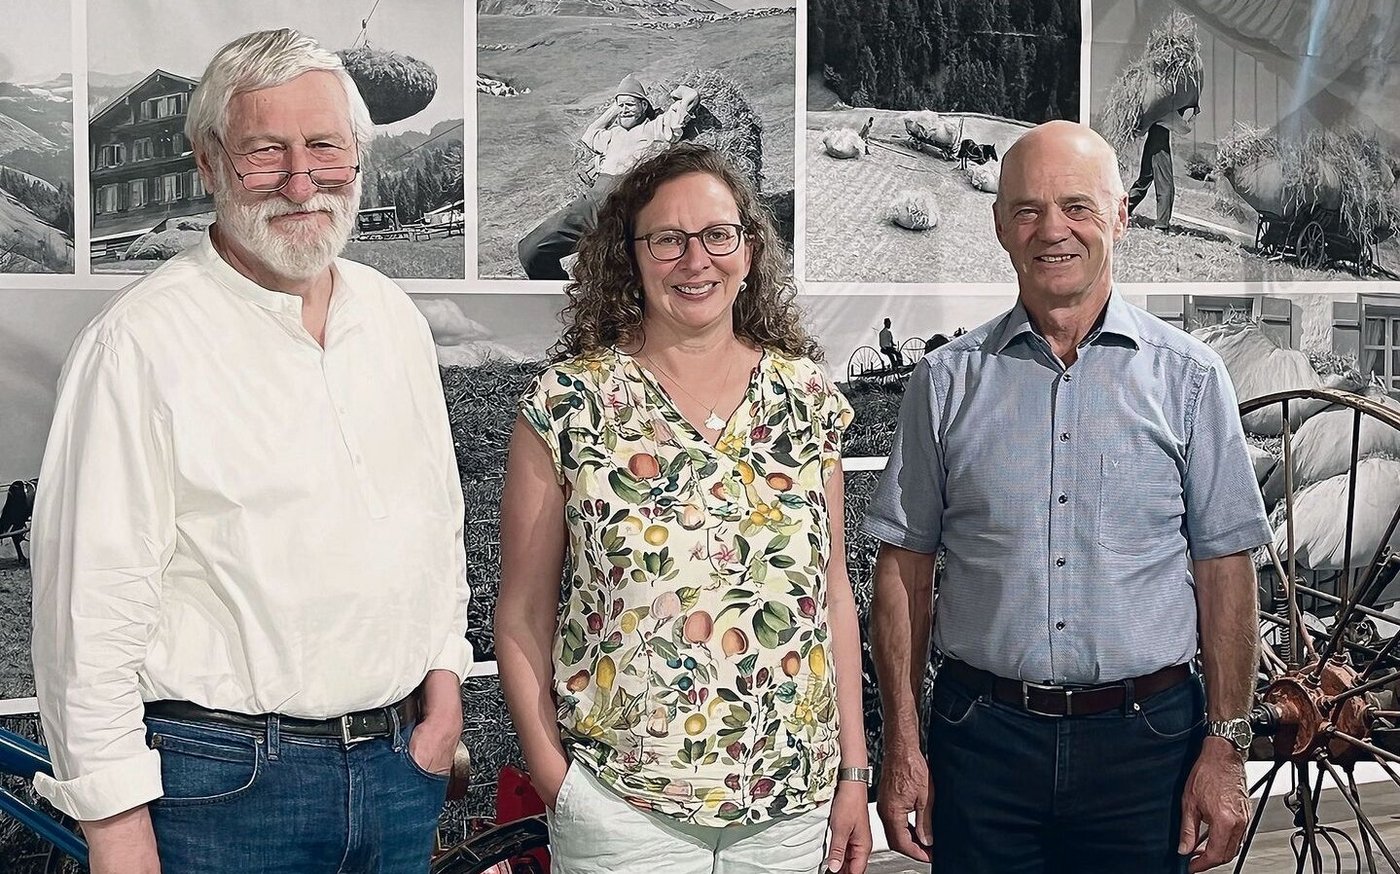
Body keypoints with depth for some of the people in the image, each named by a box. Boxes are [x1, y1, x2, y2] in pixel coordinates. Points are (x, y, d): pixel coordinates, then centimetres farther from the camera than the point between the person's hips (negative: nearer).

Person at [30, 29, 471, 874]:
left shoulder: (397, 319, 8)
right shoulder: (144, 340, -13)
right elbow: (91, 599, -14)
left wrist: (445, 675, 10)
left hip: (402, 759, 6)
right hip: (221, 778, -5)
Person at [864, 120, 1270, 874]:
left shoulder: (1188, 377, 1)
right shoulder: (948, 381, 3)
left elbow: (1224, 570, 1)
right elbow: (904, 565, 3)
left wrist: (1226, 747, -3)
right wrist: (901, 746, -1)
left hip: (1146, 736, 0)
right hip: (981, 738, 1)